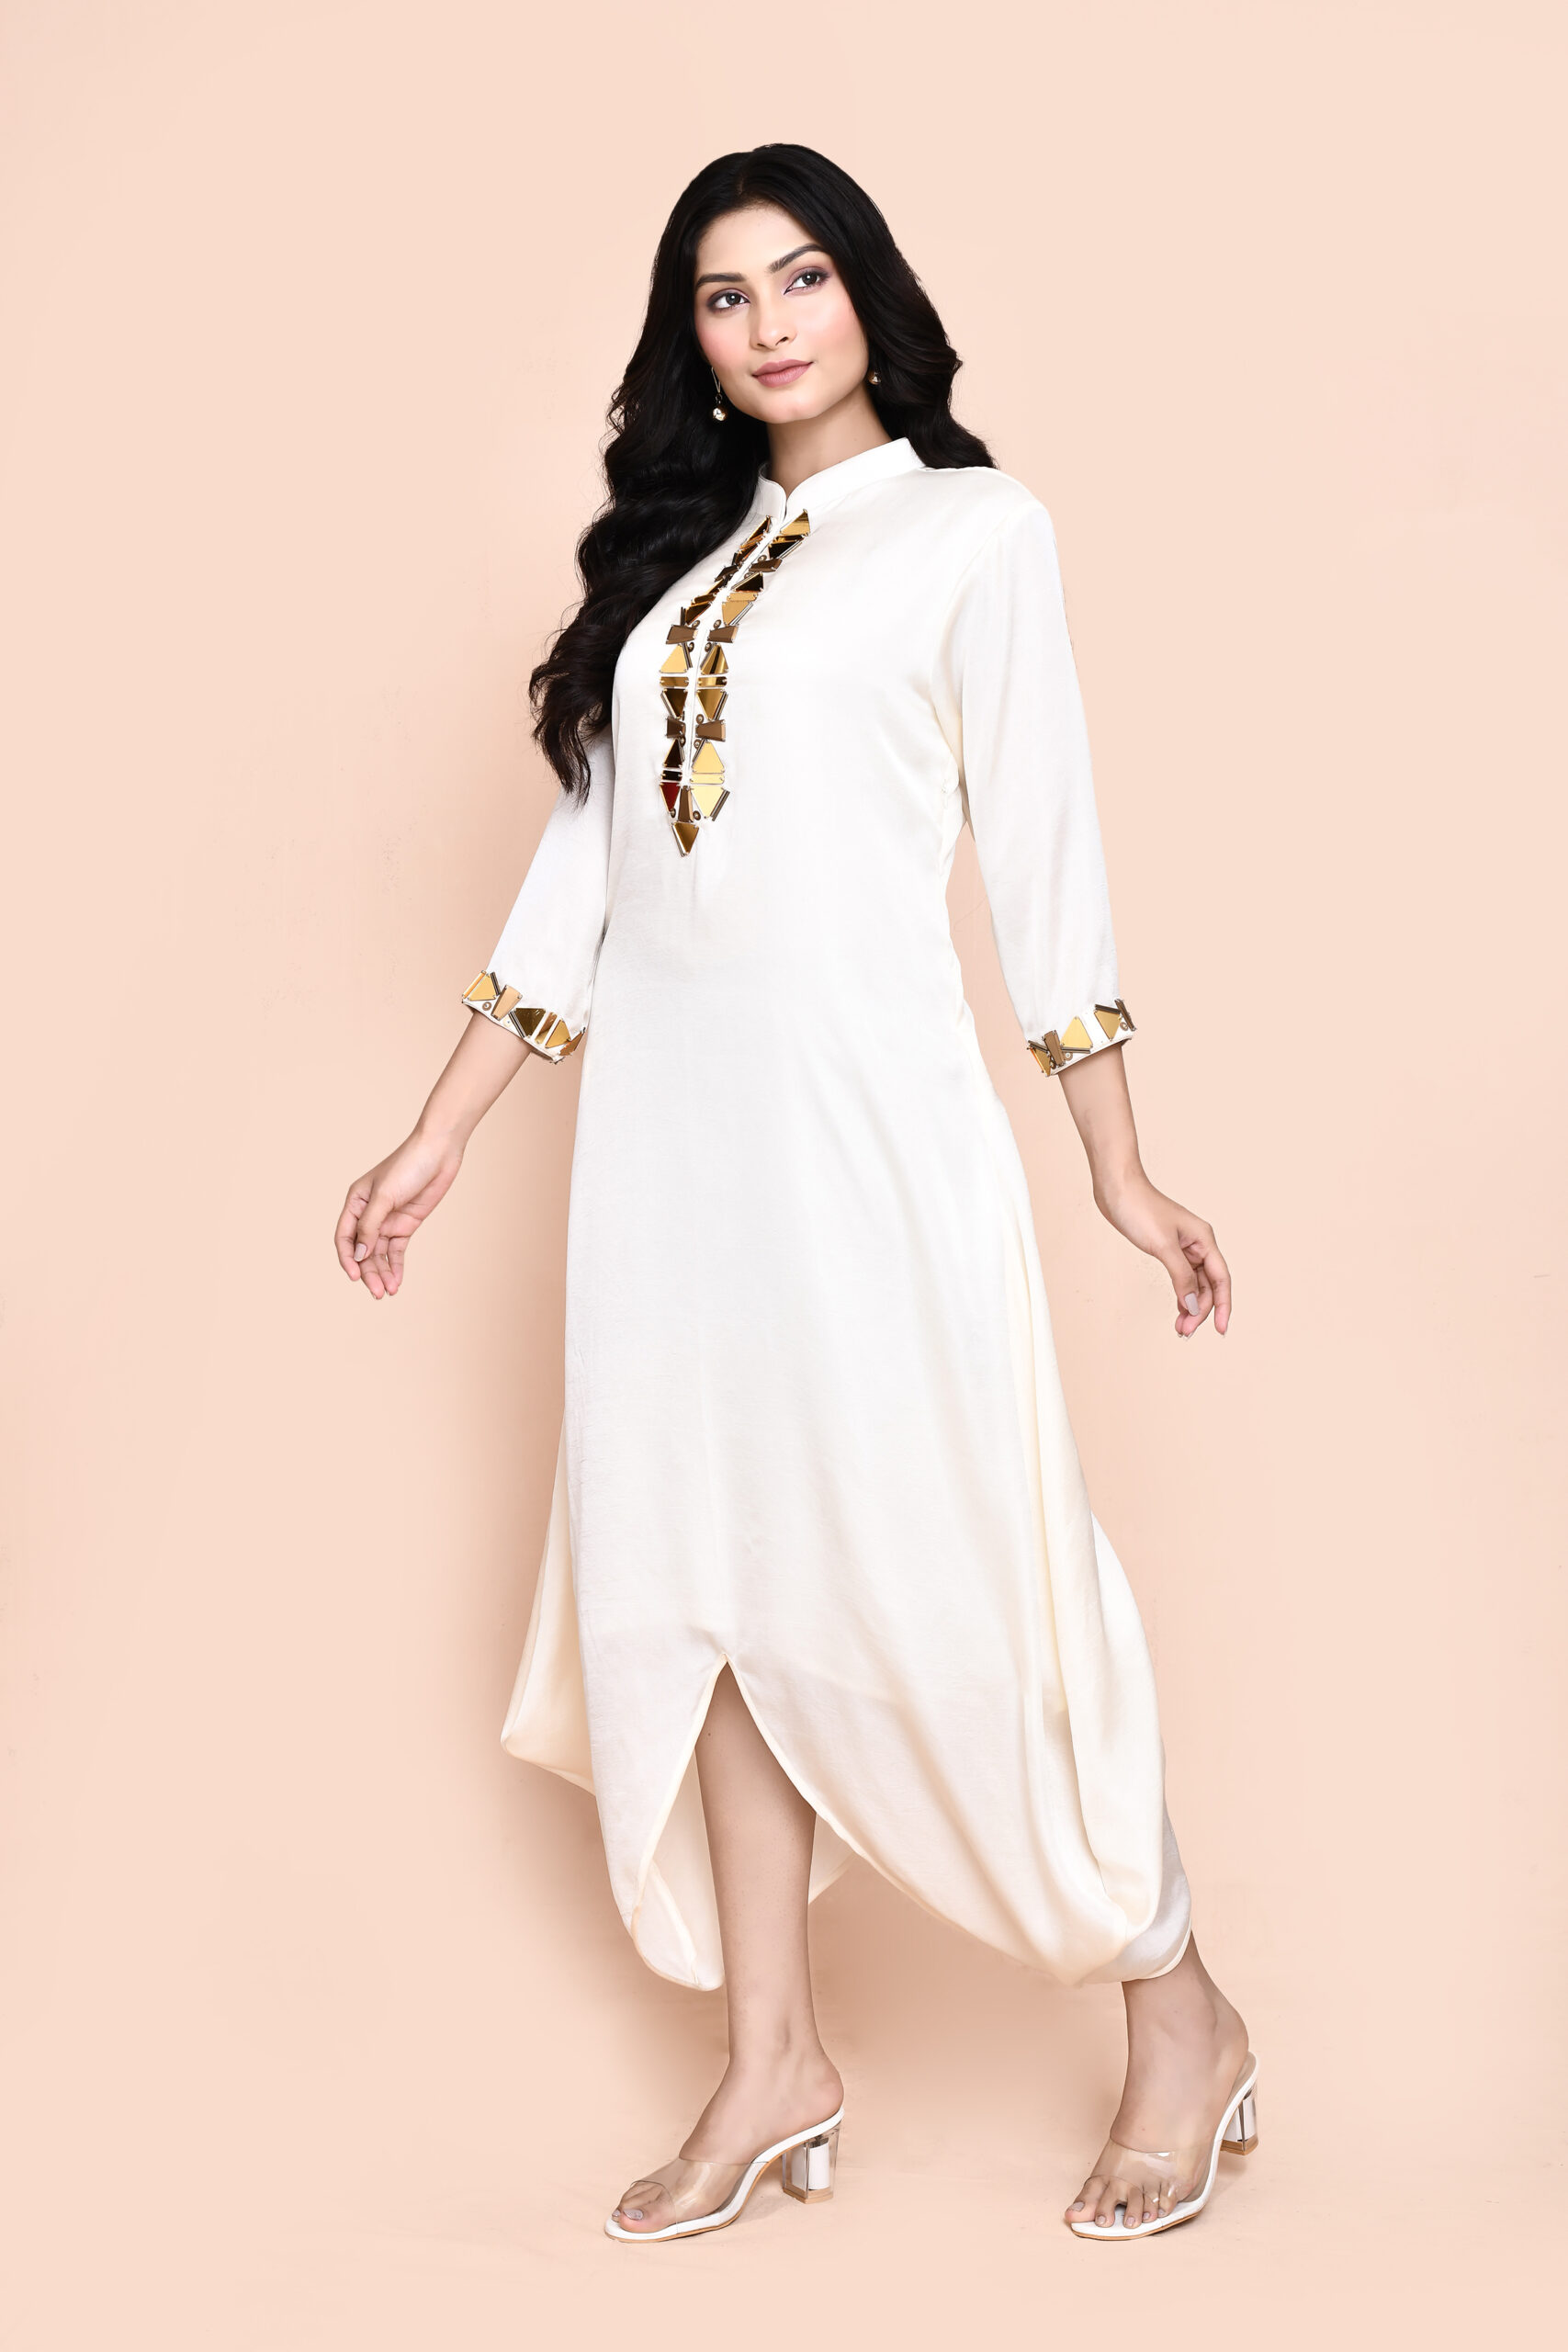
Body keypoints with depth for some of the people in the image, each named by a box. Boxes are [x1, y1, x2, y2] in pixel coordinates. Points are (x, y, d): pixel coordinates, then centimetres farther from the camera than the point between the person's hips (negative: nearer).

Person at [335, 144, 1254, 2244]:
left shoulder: (973, 528, 2)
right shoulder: (676, 551, 16)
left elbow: (1043, 856, 0)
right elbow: (584, 868, 16)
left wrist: (1122, 1172, -2)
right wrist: (440, 1141, 14)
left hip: (865, 1110, -5)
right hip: (666, 1121, 5)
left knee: (939, 1576, -3)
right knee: (712, 1574, 7)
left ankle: (1181, 2021, 16)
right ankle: (776, 2069, 19)